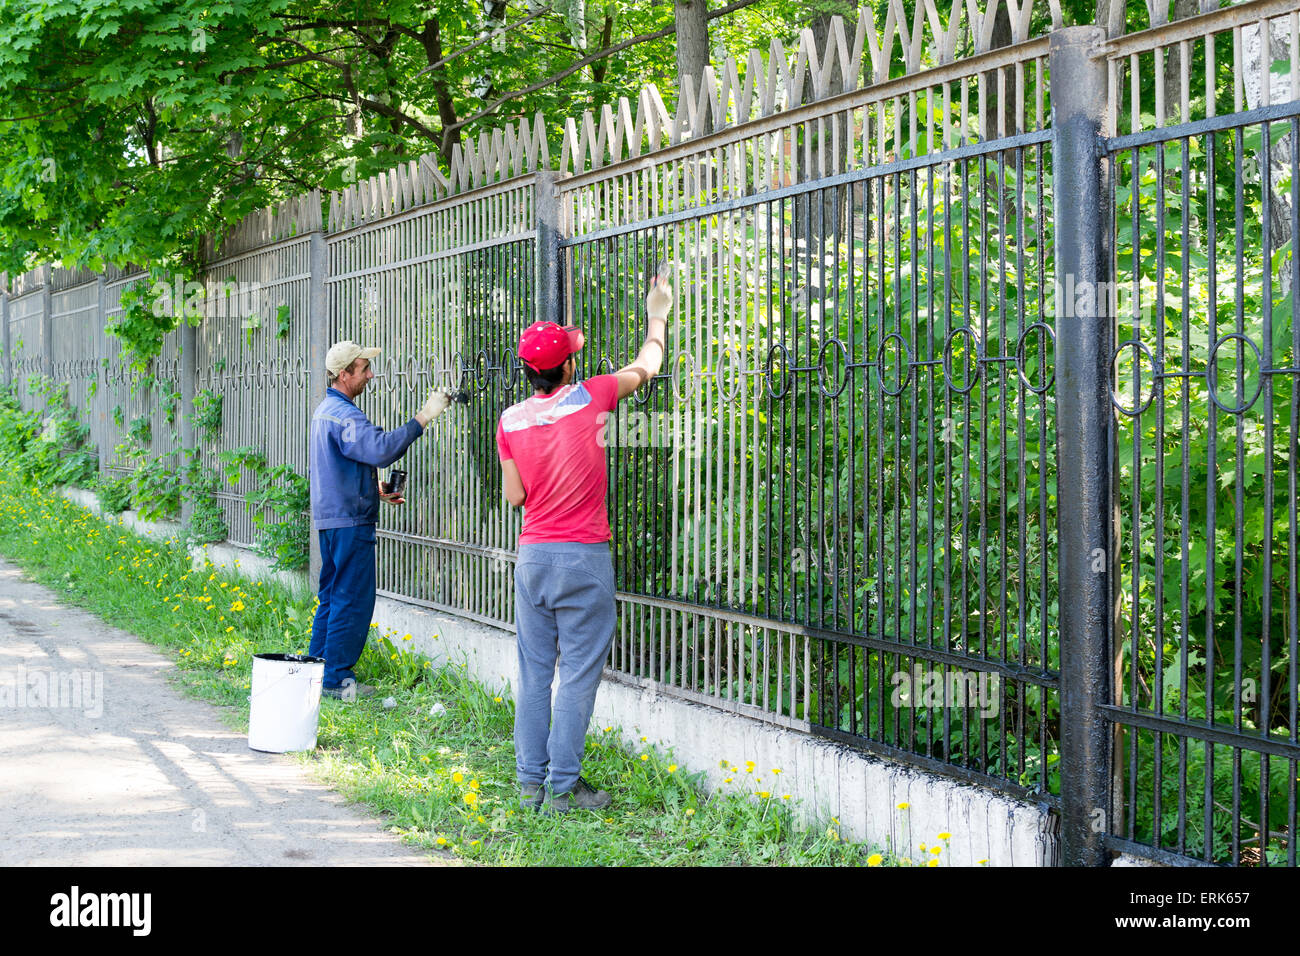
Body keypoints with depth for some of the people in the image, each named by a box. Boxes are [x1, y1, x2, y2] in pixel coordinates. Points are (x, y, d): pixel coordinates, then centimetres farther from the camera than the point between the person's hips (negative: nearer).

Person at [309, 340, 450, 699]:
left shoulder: (326, 410, 17)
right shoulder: (344, 415, -17)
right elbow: (380, 449, -32)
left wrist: (376, 491, 19)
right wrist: (422, 418, -30)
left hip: (330, 518, 10)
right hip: (350, 521, -10)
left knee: (332, 596, 15)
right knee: (353, 600, -5)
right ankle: (337, 679, -2)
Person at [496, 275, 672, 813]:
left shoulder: (511, 420, 1)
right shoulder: (588, 399, -8)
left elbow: (515, 495, 7)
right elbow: (646, 367, 10)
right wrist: (657, 315, 26)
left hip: (532, 555, 4)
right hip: (584, 557, -4)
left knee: (534, 672, 10)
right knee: (577, 675, 0)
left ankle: (530, 782, 13)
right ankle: (561, 788, 0)